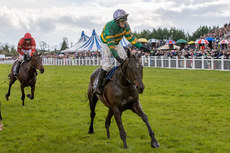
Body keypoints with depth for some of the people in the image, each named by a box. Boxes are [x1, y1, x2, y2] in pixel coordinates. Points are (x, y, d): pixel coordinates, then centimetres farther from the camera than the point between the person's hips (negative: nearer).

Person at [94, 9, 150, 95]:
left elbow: (130, 37, -2)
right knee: (106, 65, -17)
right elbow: (110, 44, -42)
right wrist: (117, 57, -52)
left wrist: (141, 46, -7)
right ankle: (99, 86, -7)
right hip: (106, 44, -6)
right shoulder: (109, 27, -37)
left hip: (117, 43, 6)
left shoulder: (125, 25, -17)